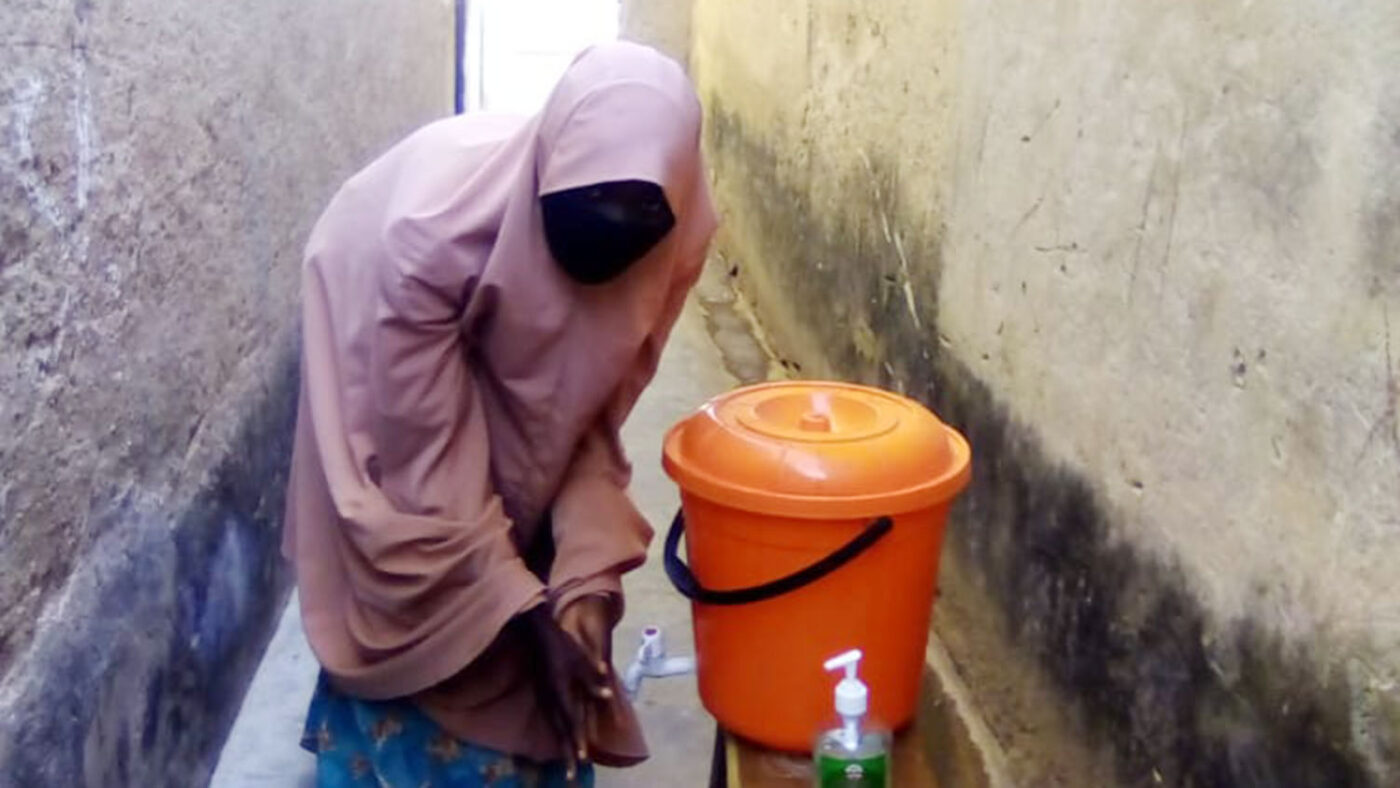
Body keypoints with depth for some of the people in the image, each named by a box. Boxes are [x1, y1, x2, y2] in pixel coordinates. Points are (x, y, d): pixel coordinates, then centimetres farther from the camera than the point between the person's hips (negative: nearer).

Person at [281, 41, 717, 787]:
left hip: (510, 367, 4)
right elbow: (425, 463, -34)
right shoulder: (428, 227, -43)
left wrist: (588, 580, -29)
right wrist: (522, 610, -32)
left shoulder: (672, 233, -31)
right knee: (410, 619, -1)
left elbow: (596, 414, -20)